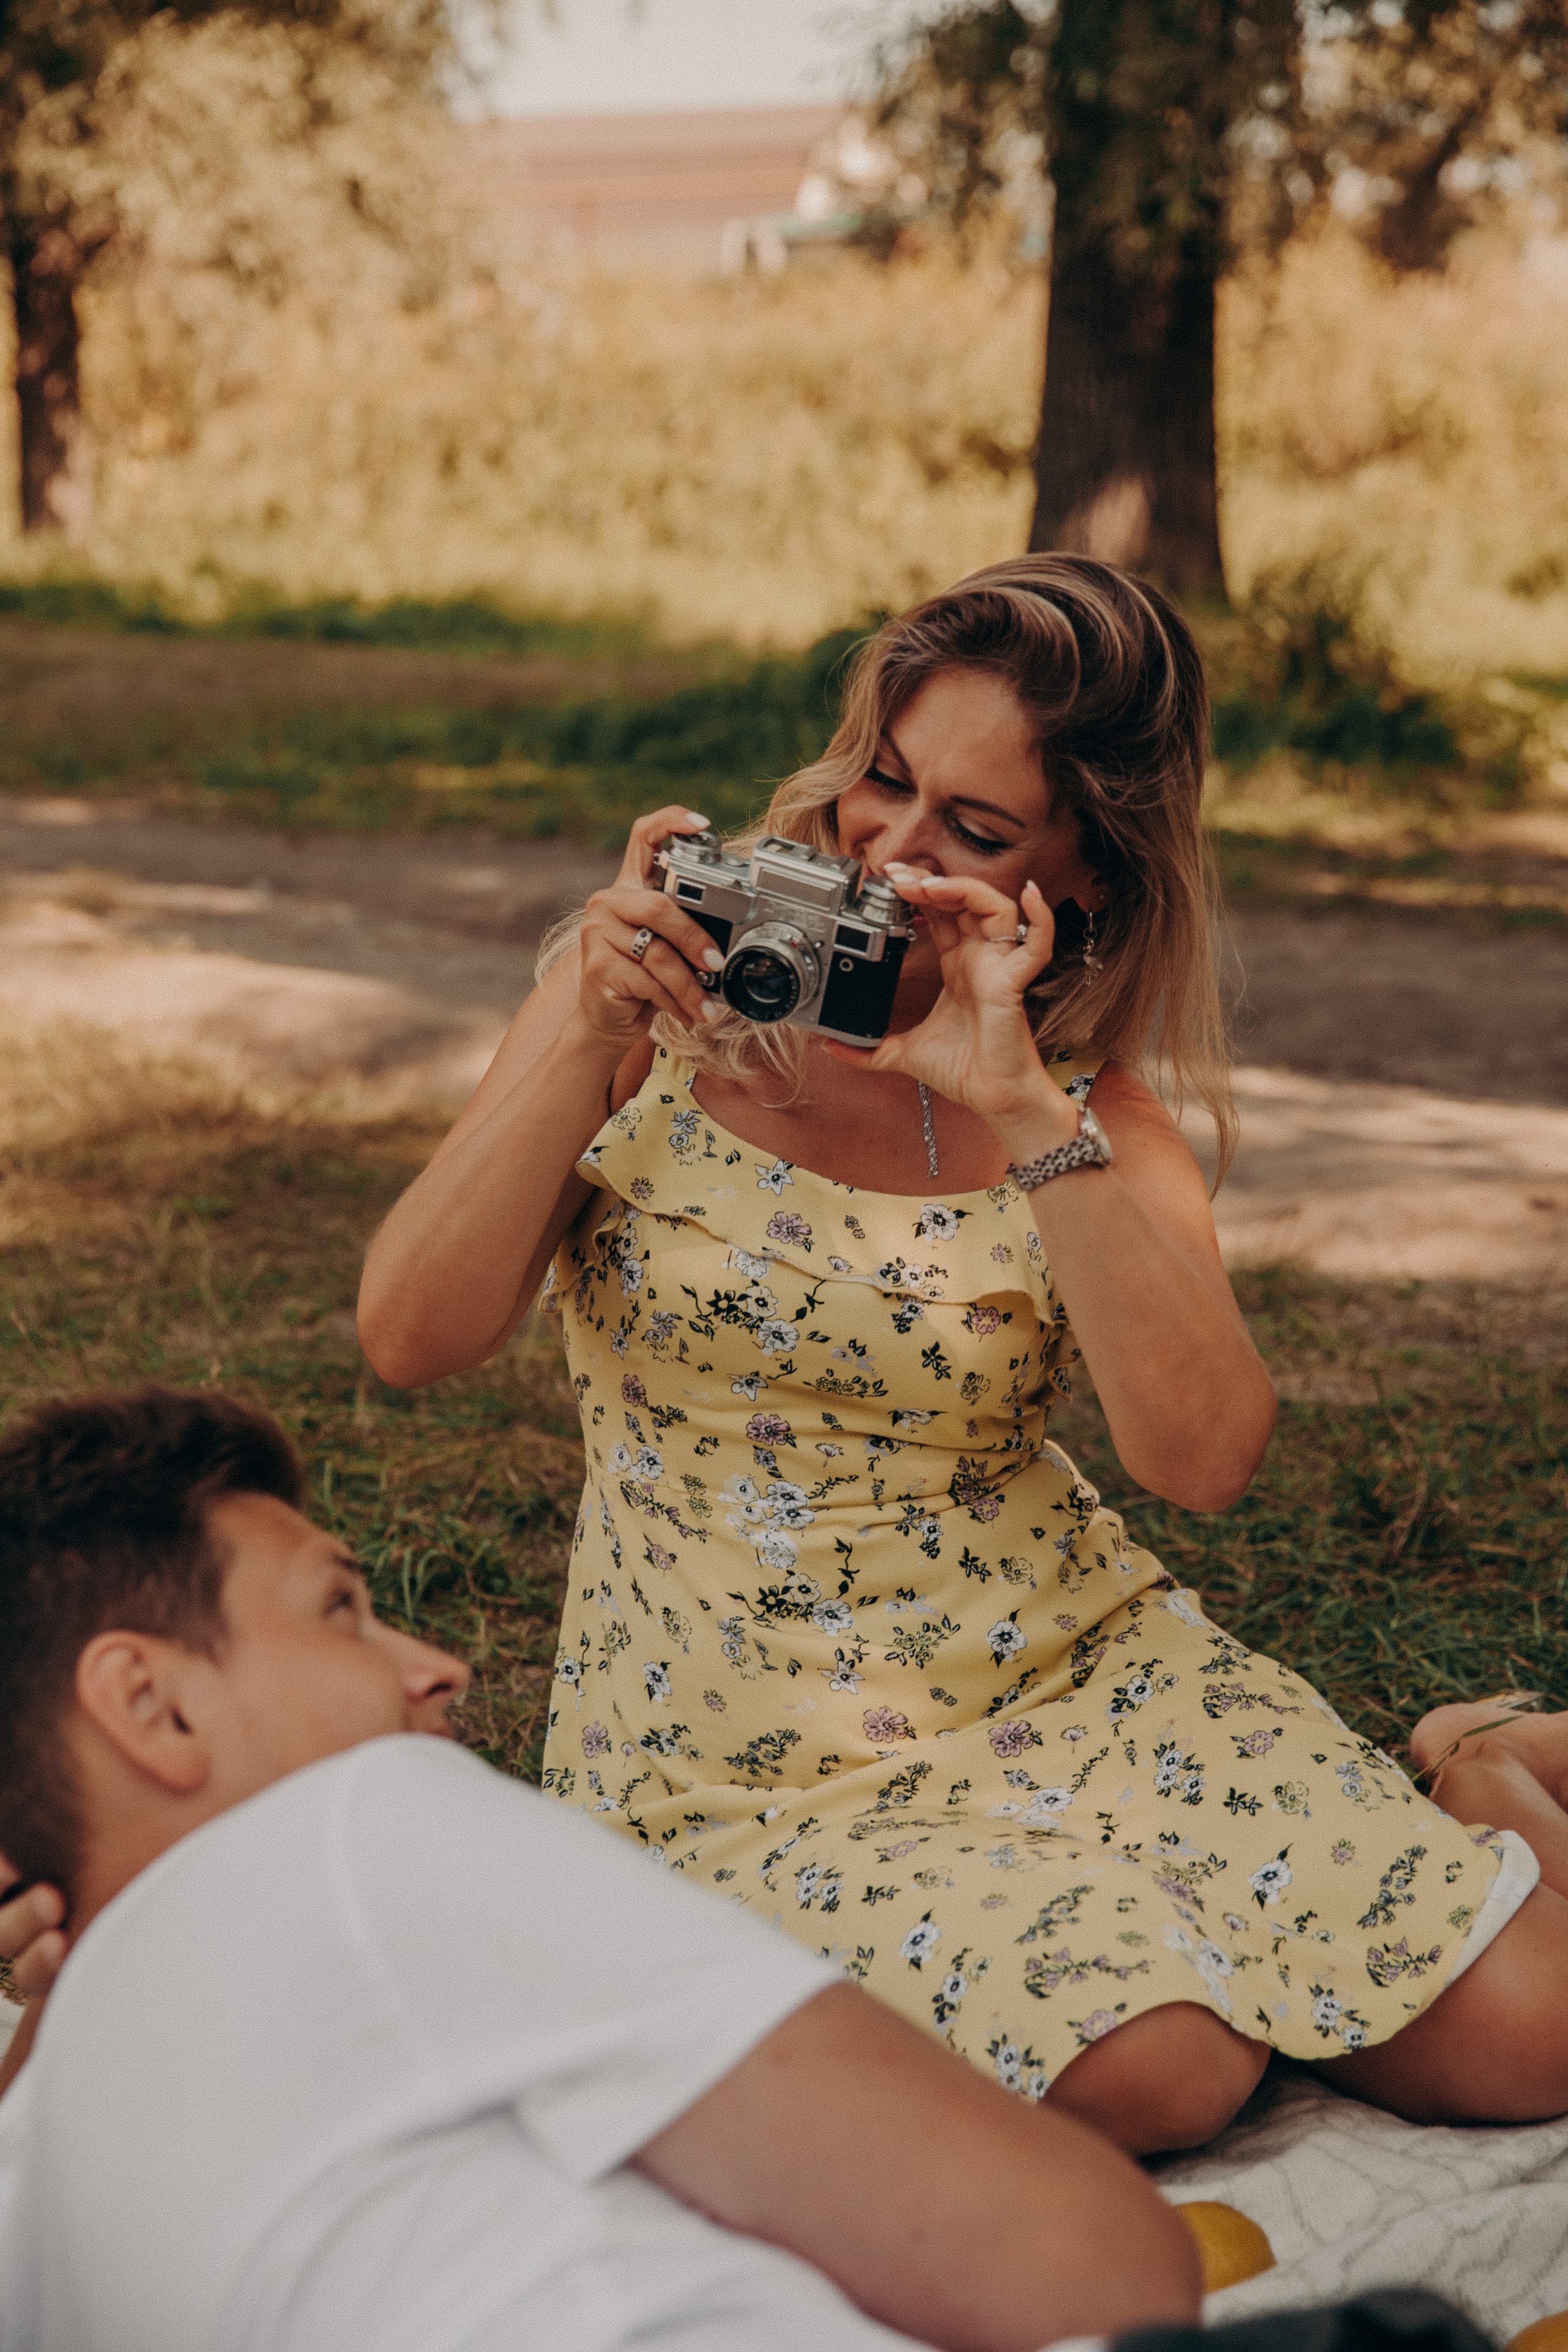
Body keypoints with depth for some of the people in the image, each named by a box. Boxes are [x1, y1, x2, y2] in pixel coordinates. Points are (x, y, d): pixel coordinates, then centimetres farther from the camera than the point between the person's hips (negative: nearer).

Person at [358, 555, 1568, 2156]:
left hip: (1073, 1666, 2)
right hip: (746, 1759, -2)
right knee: (1152, 2070, -28)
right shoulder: (654, 1000, -3)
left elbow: (1201, 1456, -19)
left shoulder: (1092, 1115, 0)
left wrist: (1022, 1103, -26)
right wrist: (590, 1032, -21)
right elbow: (410, 1340, -10)